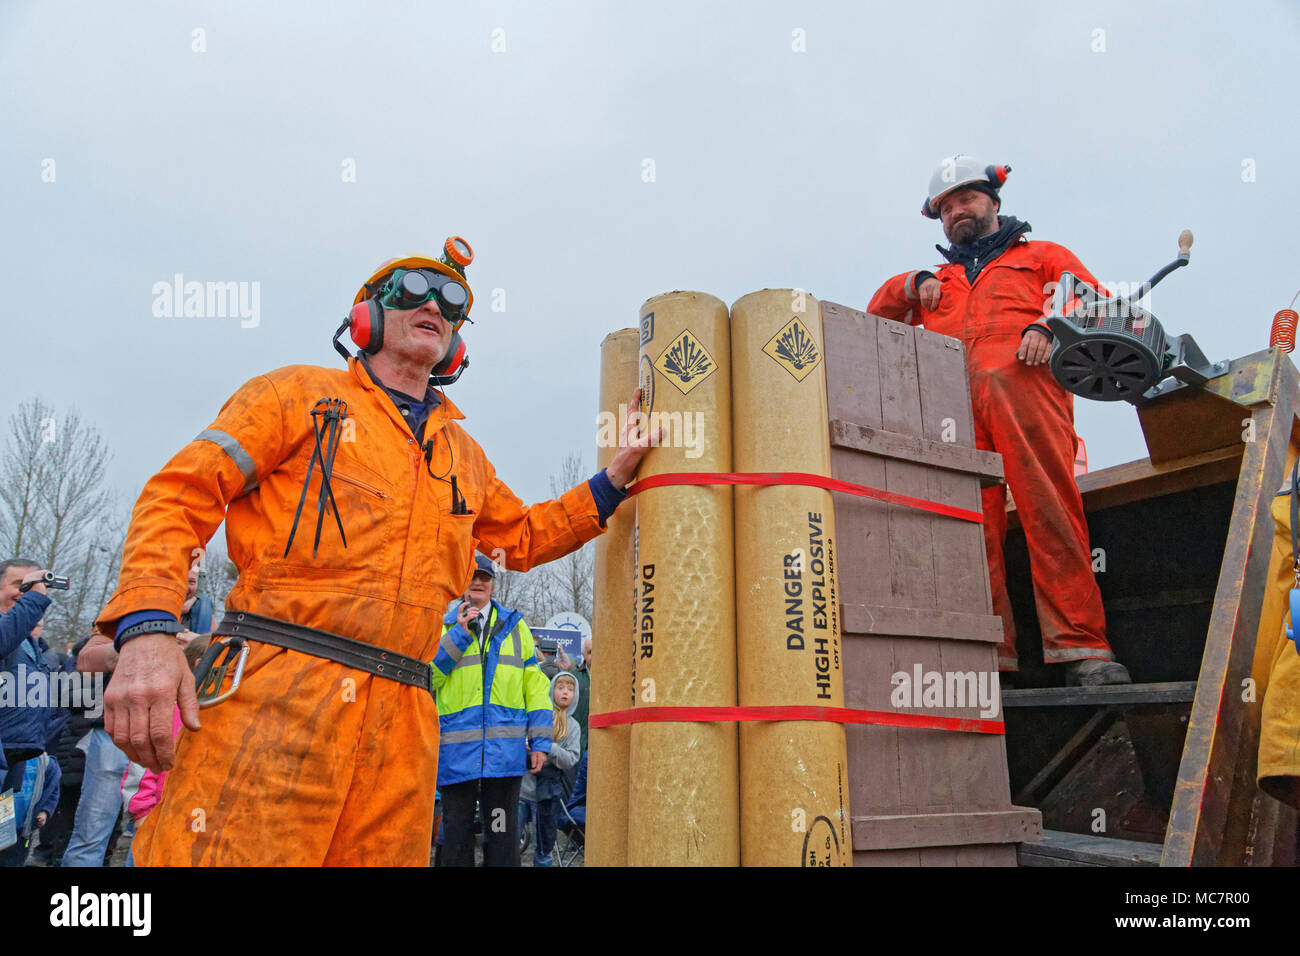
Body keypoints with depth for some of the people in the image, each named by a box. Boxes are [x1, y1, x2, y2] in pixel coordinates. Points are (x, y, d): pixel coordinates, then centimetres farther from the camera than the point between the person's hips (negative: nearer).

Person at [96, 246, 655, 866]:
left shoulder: (464, 455, 24)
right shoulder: (302, 393, 9)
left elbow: (524, 536, 36)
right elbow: (182, 493, 1)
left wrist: (616, 476, 26)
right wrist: (146, 629, -15)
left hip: (400, 718, 5)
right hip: (275, 689, -4)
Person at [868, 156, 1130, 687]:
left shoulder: (1042, 256, 29)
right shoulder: (937, 281, 39)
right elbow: (878, 311, 36)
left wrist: (1050, 327, -5)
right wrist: (911, 284, 17)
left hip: (1022, 385, -2)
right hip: (952, 403, 3)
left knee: (1049, 512, -16)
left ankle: (1080, 646, -17)